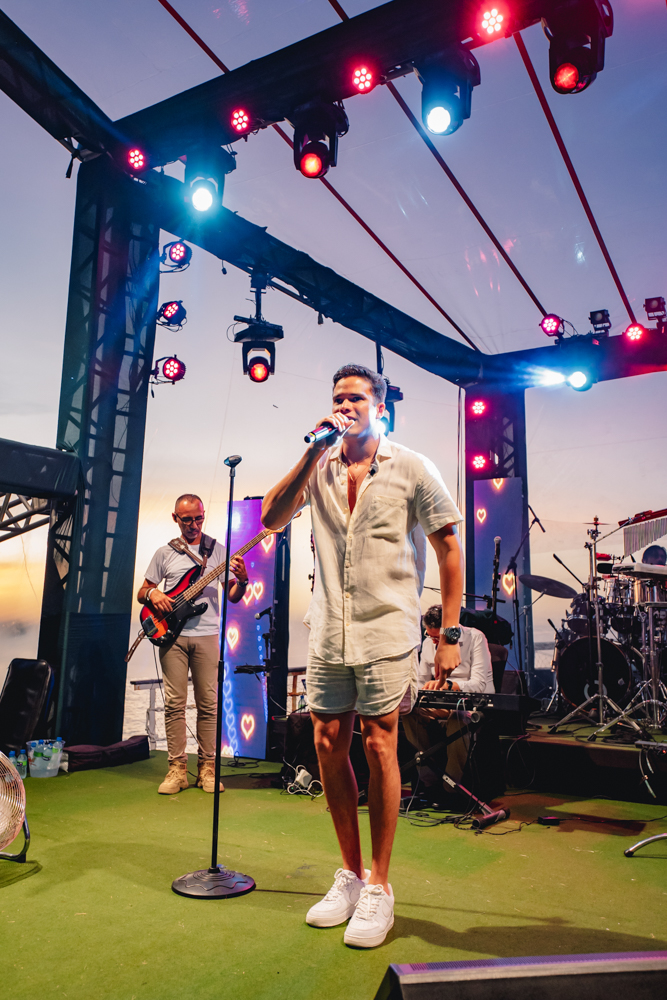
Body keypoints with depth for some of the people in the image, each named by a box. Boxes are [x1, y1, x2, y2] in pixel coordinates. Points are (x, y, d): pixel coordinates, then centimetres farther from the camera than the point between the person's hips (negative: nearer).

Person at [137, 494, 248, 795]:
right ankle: (177, 768, 9)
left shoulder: (217, 550, 9)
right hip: (172, 635, 0)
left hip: (207, 635, 0)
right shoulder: (165, 553, 10)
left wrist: (242, 581, -14)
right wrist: (153, 594, -8)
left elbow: (233, 597, 7)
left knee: (208, 703, 1)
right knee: (174, 703, 0)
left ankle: (207, 767, 11)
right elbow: (142, 592, 14)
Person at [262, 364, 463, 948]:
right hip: (328, 632, 4)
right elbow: (271, 518, -4)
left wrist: (450, 634, -5)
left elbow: (449, 550, 0)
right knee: (328, 745, 8)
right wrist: (314, 452, -10)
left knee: (378, 747, -1)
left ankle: (378, 887, 17)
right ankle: (350, 873, 27)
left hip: (386, 631, -4)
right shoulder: (320, 468, 8)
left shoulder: (411, 469, -2)